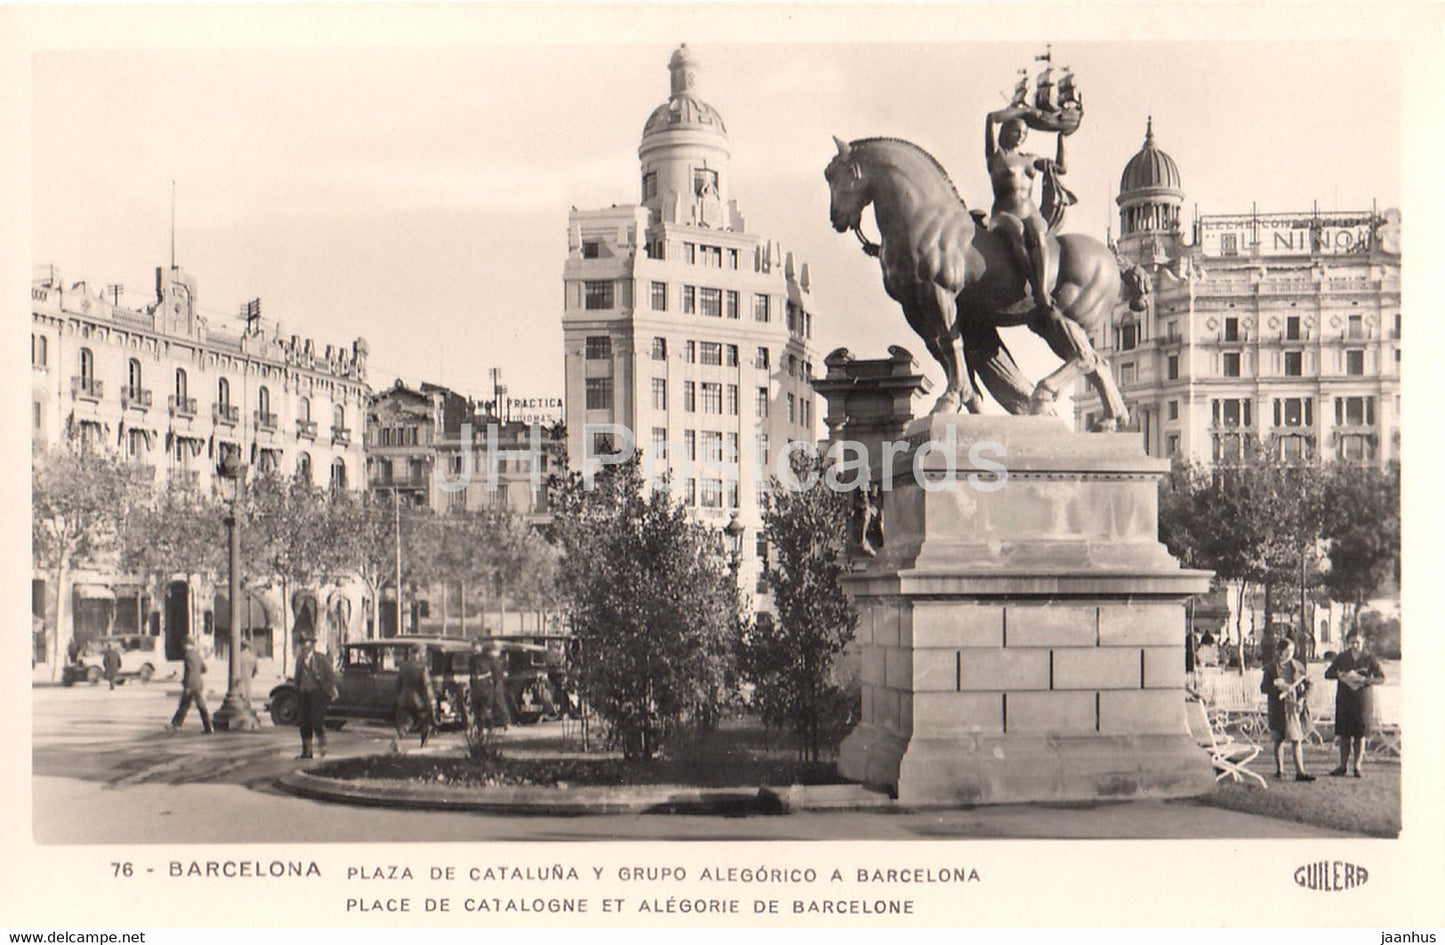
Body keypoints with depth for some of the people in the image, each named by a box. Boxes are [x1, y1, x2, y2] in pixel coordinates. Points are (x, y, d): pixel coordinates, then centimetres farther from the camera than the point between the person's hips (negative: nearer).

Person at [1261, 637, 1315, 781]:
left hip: (1294, 706, 0)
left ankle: (1300, 772, -6)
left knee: (1296, 739, -4)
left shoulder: (1298, 666, 6)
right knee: (1279, 740, 8)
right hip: (1278, 707, 0)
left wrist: (1302, 699, -5)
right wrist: (1280, 688, -19)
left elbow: (1307, 684, 9)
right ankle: (1279, 769, 20)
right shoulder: (1271, 668, 1)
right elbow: (1263, 687, -5)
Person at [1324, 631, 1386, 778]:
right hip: (1344, 701, 2)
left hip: (1363, 701, -2)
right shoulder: (1342, 658, 8)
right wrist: (1341, 675, -11)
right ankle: (1343, 765, 8)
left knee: (1360, 734, 1)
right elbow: (1328, 674, 8)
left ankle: (1357, 766, 10)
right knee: (1344, 734, 2)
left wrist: (1365, 680, -17)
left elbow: (1381, 678, -3)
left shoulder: (1369, 659, 2)